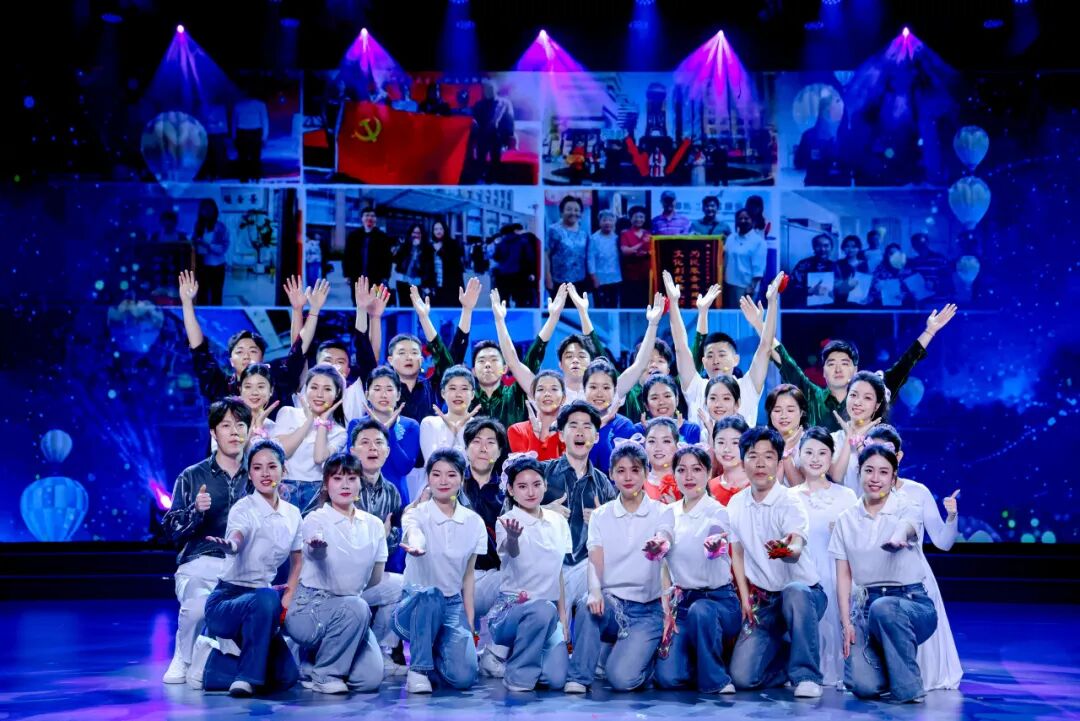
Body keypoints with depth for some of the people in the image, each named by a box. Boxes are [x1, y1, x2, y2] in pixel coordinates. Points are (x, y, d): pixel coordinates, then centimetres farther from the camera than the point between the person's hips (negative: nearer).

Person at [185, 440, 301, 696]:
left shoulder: (292, 514, 4)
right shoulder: (243, 508, -14)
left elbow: (296, 563, 17)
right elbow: (235, 542, -37)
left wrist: (287, 600, 2)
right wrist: (228, 545, -61)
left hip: (262, 602, 7)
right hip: (226, 600, -6)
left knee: (286, 676, -6)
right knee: (266, 598, -40)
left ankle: (212, 664, 11)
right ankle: (247, 676, -23)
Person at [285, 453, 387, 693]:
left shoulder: (373, 525, 3)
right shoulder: (316, 519, -11)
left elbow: (376, 578, 11)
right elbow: (315, 550, -34)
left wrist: (350, 589, 0)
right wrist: (317, 546, -55)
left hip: (350, 607, 5)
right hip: (308, 608, -5)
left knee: (370, 680, -13)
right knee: (356, 608, -35)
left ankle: (315, 654, 16)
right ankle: (324, 674, -12)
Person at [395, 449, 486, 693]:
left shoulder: (473, 522, 2)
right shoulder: (416, 513, -9)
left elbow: (468, 576, 8)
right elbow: (414, 536, -35)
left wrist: (469, 623, 2)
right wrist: (415, 546, -59)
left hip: (453, 606, 2)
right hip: (416, 605, -2)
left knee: (463, 677, -21)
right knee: (429, 594, -40)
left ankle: (436, 655, 14)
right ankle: (418, 668, -19)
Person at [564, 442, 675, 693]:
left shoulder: (661, 512, 2)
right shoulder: (600, 515, 6)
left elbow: (665, 540, -21)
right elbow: (595, 560, -7)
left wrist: (658, 545, -47)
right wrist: (595, 591, -29)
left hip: (647, 610, -1)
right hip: (611, 603, 2)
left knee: (622, 678, -20)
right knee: (587, 604, -34)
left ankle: (644, 655, 15)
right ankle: (579, 677, -18)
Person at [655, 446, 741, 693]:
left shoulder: (717, 513, -8)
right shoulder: (669, 514, 6)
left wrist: (715, 550, -47)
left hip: (716, 599, -3)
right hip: (680, 600, 3)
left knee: (700, 610, -40)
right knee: (668, 677, -17)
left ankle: (715, 678, -17)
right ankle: (698, 663, 18)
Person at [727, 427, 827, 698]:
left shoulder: (789, 502, -14)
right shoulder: (736, 504, 1)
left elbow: (797, 550, -33)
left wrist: (787, 550, -56)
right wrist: (745, 600, 2)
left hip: (803, 591, -4)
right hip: (761, 599, 4)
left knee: (795, 593, -42)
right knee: (742, 676, -12)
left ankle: (806, 674, -23)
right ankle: (787, 653, 20)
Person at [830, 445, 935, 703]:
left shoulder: (908, 511, -2)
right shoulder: (846, 519, 7)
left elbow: (905, 528, -28)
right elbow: (843, 575, 5)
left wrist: (898, 538, -53)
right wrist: (846, 622, -6)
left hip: (911, 602, -2)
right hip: (867, 605, 2)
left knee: (884, 608, -40)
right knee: (864, 687, -21)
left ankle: (908, 685, -17)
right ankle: (887, 665, 17)